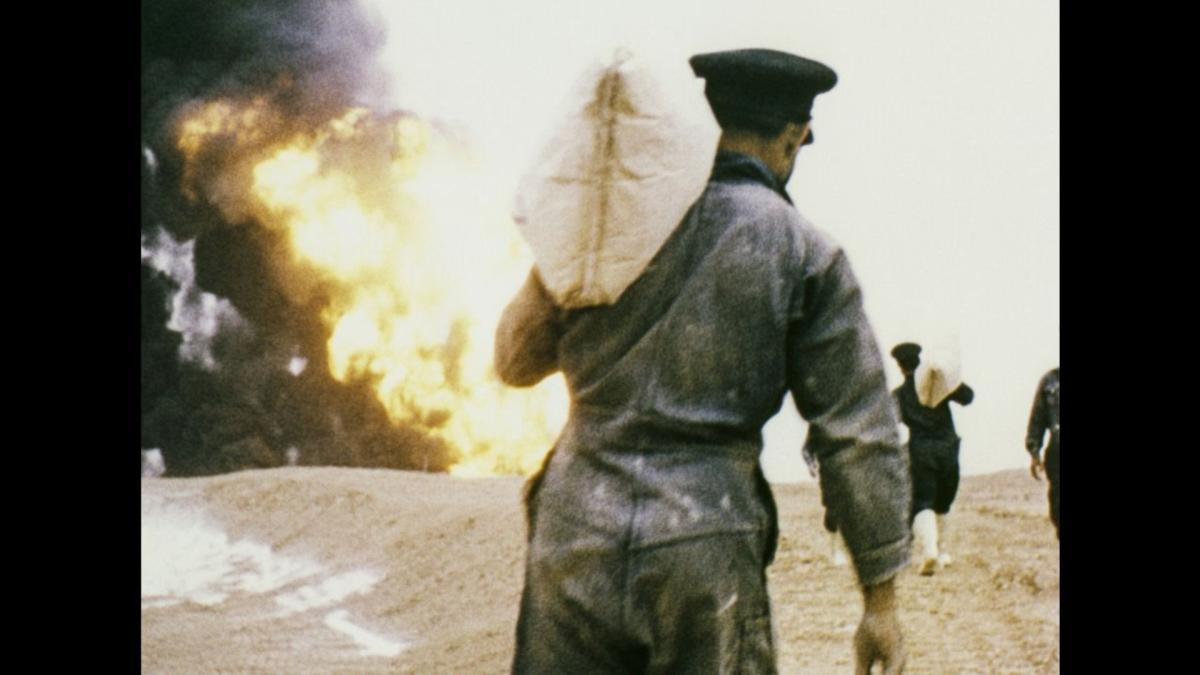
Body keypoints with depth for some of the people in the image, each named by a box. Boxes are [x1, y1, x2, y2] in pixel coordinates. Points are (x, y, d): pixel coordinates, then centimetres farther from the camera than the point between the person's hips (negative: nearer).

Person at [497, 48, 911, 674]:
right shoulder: (807, 256, 1)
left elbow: (515, 359, 18)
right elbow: (859, 438, 0)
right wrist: (881, 598, 5)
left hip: (577, 533, 2)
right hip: (708, 540, -2)